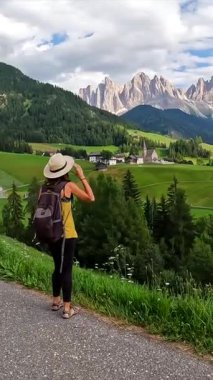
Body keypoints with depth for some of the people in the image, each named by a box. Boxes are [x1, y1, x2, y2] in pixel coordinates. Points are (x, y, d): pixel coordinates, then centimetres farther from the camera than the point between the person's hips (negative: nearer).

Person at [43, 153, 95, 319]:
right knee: (67, 269, 3)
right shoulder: (69, 186, -12)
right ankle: (67, 308, 8)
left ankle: (56, 301, 32)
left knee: (58, 267, 20)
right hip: (67, 235, -5)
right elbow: (91, 198, -5)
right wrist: (82, 177, -2)